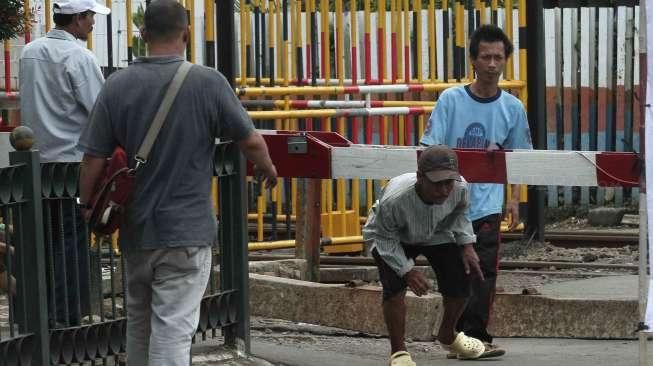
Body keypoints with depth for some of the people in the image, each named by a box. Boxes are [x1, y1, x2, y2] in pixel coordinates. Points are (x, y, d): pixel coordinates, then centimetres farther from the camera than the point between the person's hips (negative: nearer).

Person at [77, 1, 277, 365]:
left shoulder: (117, 85, -3)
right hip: (187, 231, -4)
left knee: (139, 326, 19)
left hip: (135, 231, 4)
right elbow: (251, 141, -3)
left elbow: (94, 158, -2)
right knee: (172, 333, -4)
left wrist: (87, 207, 14)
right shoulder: (209, 82, -11)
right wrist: (268, 170, 18)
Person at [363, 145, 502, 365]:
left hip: (436, 234, 4)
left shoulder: (459, 188, -31)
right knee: (394, 285, -26)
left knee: (460, 278, -1)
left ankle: (447, 336, 31)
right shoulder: (394, 199, -44)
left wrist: (466, 245, -15)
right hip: (391, 238, -4)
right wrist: (407, 270, -31)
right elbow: (385, 238, -25)